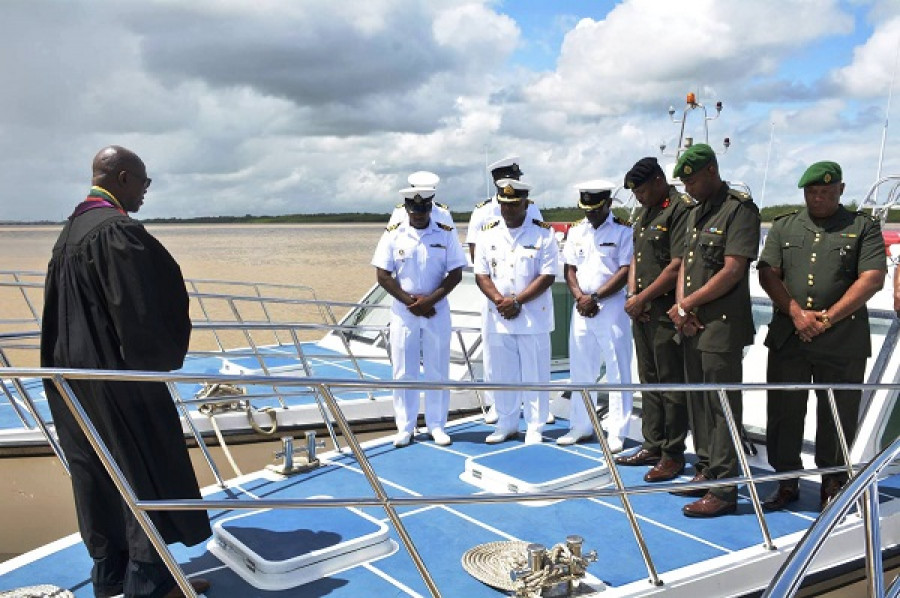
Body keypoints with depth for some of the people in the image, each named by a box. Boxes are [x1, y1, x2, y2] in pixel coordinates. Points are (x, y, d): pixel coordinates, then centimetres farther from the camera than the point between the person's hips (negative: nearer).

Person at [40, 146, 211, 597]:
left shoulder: (72, 229, 11)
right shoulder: (118, 232, -19)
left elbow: (61, 306, 16)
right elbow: (141, 312, -21)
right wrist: (162, 359, -6)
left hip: (77, 372, 9)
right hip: (119, 375, -9)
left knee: (98, 471, 15)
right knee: (145, 473, 2)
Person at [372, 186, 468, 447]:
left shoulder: (446, 234, -2)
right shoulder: (393, 235, -2)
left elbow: (455, 274, -3)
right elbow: (383, 275, -3)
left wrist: (430, 299, -14)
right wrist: (409, 301, -11)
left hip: (437, 311, 0)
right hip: (403, 312, 0)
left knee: (437, 370, 6)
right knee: (403, 372, 6)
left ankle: (436, 425, 18)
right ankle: (405, 427, 17)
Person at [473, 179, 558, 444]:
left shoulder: (543, 234, -3)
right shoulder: (488, 233, 7)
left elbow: (547, 276, -9)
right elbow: (481, 274, 3)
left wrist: (517, 301, -16)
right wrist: (499, 300, -13)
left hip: (533, 317, -3)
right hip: (496, 317, 3)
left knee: (534, 374, 3)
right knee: (499, 373, 11)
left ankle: (535, 429, 15)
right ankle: (506, 424, 27)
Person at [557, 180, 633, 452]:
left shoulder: (623, 231, -5)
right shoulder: (576, 231, 11)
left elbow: (625, 271, -11)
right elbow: (569, 269, 11)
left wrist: (595, 297, -14)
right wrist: (580, 297, -5)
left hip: (612, 307, -5)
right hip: (581, 308, 5)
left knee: (617, 371, 0)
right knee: (581, 370, 12)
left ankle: (617, 432, 7)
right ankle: (581, 426, 24)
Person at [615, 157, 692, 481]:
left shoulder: (682, 209, -12)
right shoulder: (644, 213, 17)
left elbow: (677, 267, -18)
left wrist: (642, 299, -13)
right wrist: (632, 295, 3)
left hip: (667, 312, -9)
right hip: (642, 312, 9)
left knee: (671, 384, 0)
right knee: (649, 381, 15)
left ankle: (673, 455, 10)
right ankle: (653, 445, 26)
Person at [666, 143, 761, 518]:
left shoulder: (739, 209, -9)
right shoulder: (696, 214, 18)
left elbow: (732, 272, -16)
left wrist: (686, 305, -10)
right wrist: (680, 308, -1)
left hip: (723, 326, -9)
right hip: (693, 325, 9)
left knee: (721, 407, -5)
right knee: (698, 402, 14)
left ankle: (724, 490, 2)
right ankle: (706, 471, 27)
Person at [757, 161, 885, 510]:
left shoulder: (863, 227, 6)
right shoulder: (784, 227, 13)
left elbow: (872, 279, -5)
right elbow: (768, 274, 4)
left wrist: (828, 318, -12)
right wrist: (796, 313, -11)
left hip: (843, 343, -2)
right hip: (787, 338, 2)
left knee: (837, 417, 5)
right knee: (783, 412, 6)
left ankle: (833, 484, 20)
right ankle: (787, 480, 19)